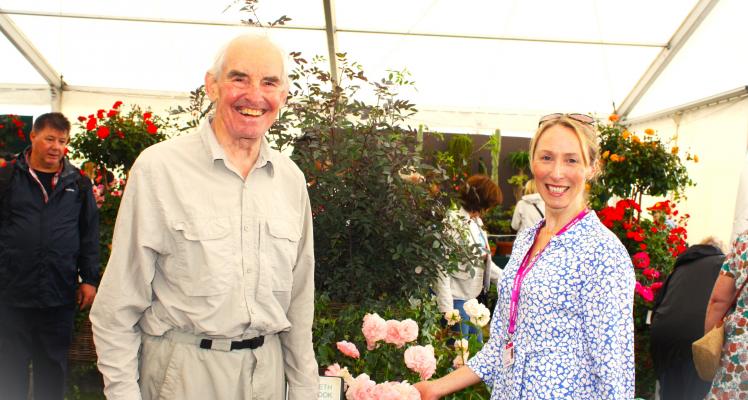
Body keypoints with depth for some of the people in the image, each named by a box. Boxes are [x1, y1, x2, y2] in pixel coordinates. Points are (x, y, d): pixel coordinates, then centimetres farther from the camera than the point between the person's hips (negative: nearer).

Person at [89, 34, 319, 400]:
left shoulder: (291, 178, 3)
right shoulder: (158, 167, -12)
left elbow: (299, 298, 8)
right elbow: (119, 305, -8)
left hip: (267, 368, 5)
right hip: (181, 370, -4)